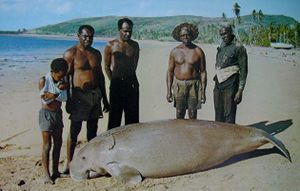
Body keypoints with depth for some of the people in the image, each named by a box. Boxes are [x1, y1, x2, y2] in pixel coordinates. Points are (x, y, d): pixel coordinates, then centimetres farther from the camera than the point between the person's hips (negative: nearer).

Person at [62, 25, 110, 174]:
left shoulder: (96, 53, 12)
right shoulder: (71, 53, -5)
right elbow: (66, 77, -7)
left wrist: (104, 98, 16)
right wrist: (68, 99, -14)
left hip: (95, 94, 5)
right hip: (79, 94, -5)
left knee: (93, 129, 10)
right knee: (74, 130, -3)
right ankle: (69, 163, 5)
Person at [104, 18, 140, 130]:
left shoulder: (135, 45, 9)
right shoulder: (111, 45, -2)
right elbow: (106, 67, 1)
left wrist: (131, 77, 12)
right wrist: (113, 81, -2)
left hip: (132, 82, 4)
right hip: (117, 83, -3)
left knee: (132, 114, 8)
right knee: (115, 114, 1)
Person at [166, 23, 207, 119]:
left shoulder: (198, 51, 0)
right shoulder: (175, 51, 4)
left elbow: (203, 72, 1)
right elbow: (170, 71, 7)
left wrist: (203, 92, -4)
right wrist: (168, 90, 0)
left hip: (194, 85, -1)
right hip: (179, 85, 1)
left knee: (193, 115, 1)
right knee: (179, 115, 3)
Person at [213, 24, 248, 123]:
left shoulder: (238, 48, -10)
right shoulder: (222, 45, 12)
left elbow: (243, 71, -11)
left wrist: (240, 91, -15)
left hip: (230, 85, -7)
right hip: (218, 84, 7)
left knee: (229, 116, -3)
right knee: (218, 114, 13)